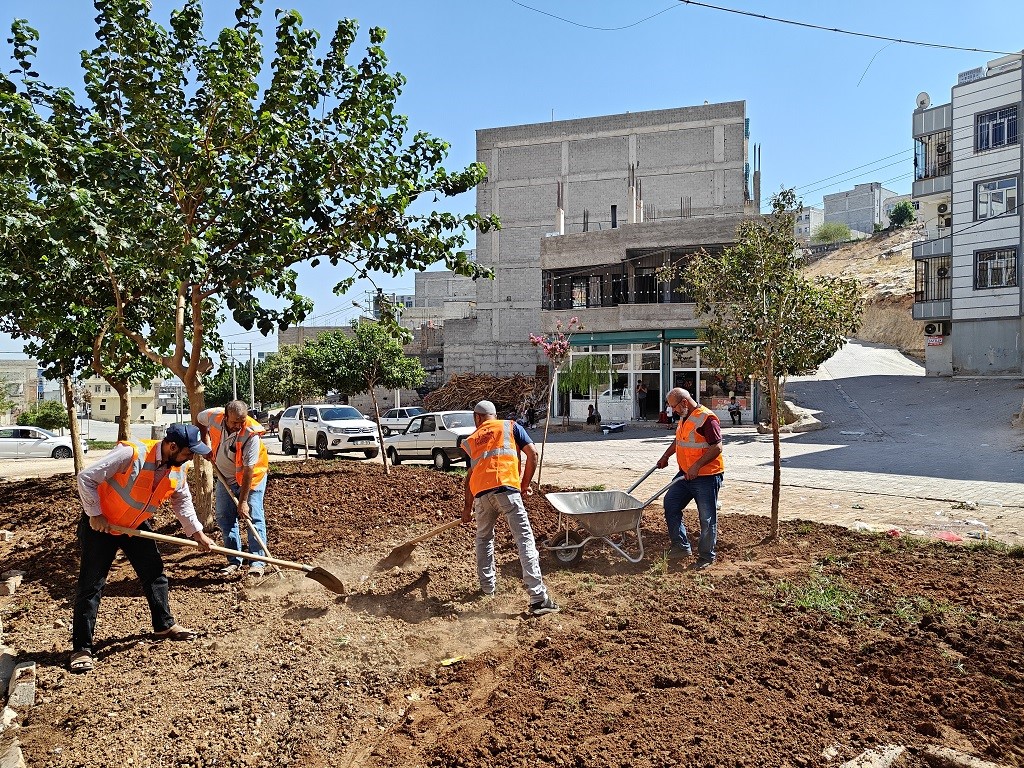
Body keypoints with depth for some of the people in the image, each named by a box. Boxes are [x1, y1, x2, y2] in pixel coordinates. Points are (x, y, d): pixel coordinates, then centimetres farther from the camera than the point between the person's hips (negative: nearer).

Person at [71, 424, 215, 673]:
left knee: (155, 573, 10)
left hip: (135, 526, 6)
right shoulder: (131, 454, -33)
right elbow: (86, 478, -26)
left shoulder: (179, 469, -11)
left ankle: (164, 625, 28)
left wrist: (197, 532, 0)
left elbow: (182, 501, 5)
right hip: (100, 524, -6)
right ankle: (81, 648, 5)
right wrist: (95, 515, -23)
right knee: (91, 585, -4)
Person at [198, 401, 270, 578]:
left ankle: (257, 563, -7)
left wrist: (243, 501, -29)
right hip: (225, 477, 5)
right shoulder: (214, 416, -22)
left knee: (254, 519, -10)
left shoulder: (252, 434, -34)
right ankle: (234, 561, 12)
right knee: (225, 519, 4)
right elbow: (200, 419, 6)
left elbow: (248, 471, -31)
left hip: (252, 478, -5)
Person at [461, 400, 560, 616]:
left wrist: (468, 507, 34)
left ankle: (487, 584, 35)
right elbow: (532, 453, 8)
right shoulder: (510, 427, 18)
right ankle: (538, 598, -11)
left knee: (484, 537, 27)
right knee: (525, 539, -5)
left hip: (481, 493, 3)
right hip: (506, 488, -3)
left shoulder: (470, 441, 25)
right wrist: (525, 484, 17)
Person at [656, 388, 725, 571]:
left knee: (707, 517, 1)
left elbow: (717, 447, -23)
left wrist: (697, 466, -26)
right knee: (670, 503, 5)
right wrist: (665, 456, 25)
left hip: (707, 476, -9)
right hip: (685, 474, 9)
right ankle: (681, 546, 13)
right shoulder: (684, 418, 12)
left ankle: (706, 556, 15)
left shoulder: (707, 418, -17)